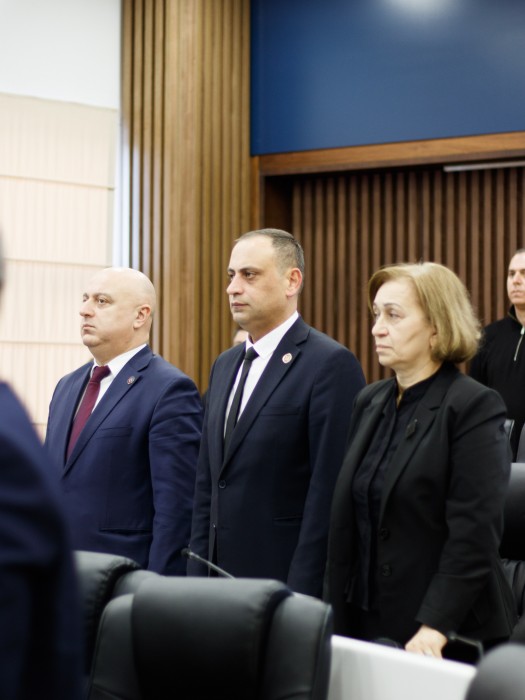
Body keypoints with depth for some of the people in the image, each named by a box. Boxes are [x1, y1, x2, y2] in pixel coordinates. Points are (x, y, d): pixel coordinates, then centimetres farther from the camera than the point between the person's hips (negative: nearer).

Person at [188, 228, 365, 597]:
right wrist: (197, 573, 11)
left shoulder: (332, 364, -11)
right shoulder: (225, 365, 14)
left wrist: (302, 595, -18)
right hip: (221, 575, 7)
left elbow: (330, 493, -15)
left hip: (286, 582, -7)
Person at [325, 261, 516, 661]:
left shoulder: (474, 407, -10)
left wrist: (434, 628, -22)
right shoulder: (370, 402, 10)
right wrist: (337, 613, 8)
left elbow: (474, 534, -17)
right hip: (367, 625, 6)